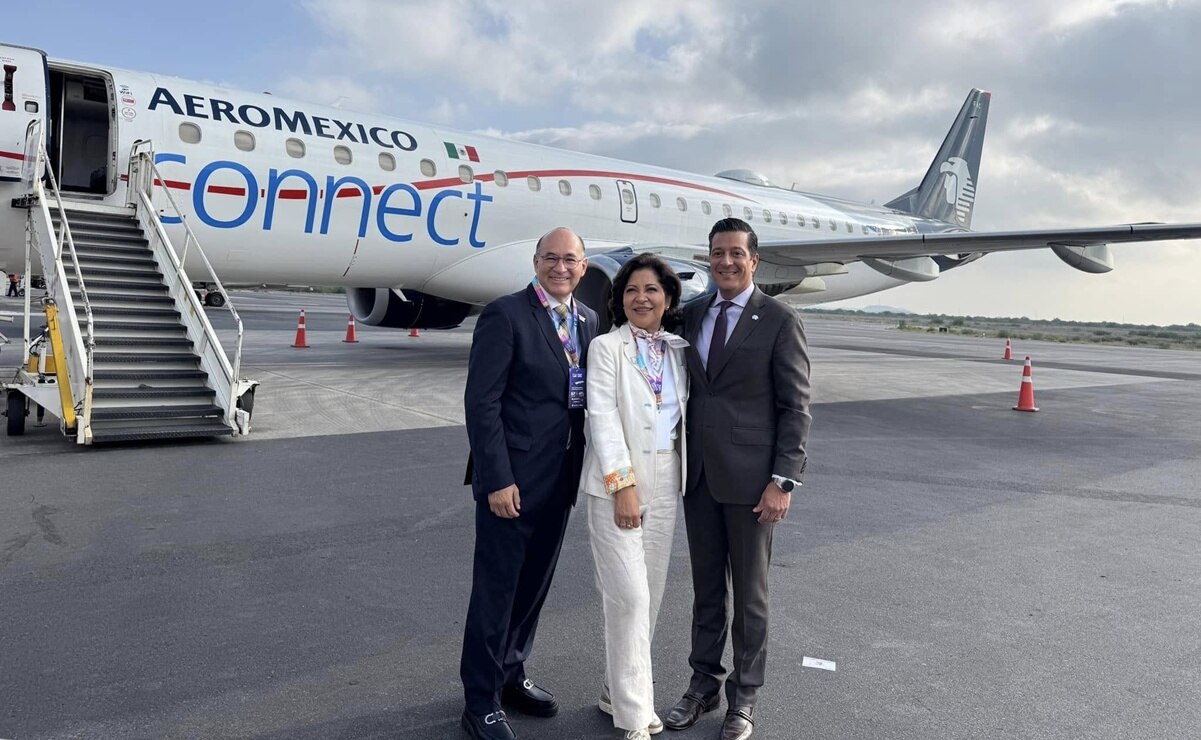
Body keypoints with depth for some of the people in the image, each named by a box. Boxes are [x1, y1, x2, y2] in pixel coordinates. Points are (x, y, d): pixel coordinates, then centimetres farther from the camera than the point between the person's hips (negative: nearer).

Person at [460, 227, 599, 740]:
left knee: (534, 583, 18)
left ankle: (510, 674, 37)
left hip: (561, 479, 7)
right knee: (496, 589, 4)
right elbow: (481, 403, -15)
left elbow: (586, 398, 12)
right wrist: (498, 479, -19)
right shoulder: (505, 315, -12)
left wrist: (586, 470, 8)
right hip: (512, 480, -6)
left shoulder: (588, 321, 8)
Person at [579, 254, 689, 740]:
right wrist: (622, 483, -18)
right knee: (630, 597, -7)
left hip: (665, 484, 5)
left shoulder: (679, 350, 10)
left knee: (648, 596, 11)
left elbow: (685, 413, 11)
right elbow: (603, 418, -12)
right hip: (618, 483, -5)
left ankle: (618, 689, 28)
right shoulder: (606, 348, -5)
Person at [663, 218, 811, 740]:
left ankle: (743, 696, 26)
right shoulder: (691, 316, 9)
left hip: (750, 478, -4)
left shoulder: (780, 321, -6)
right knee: (706, 588, 15)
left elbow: (796, 407, -7)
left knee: (749, 593, 9)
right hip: (697, 475, 4)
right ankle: (704, 683, 31)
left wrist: (784, 480, -13)